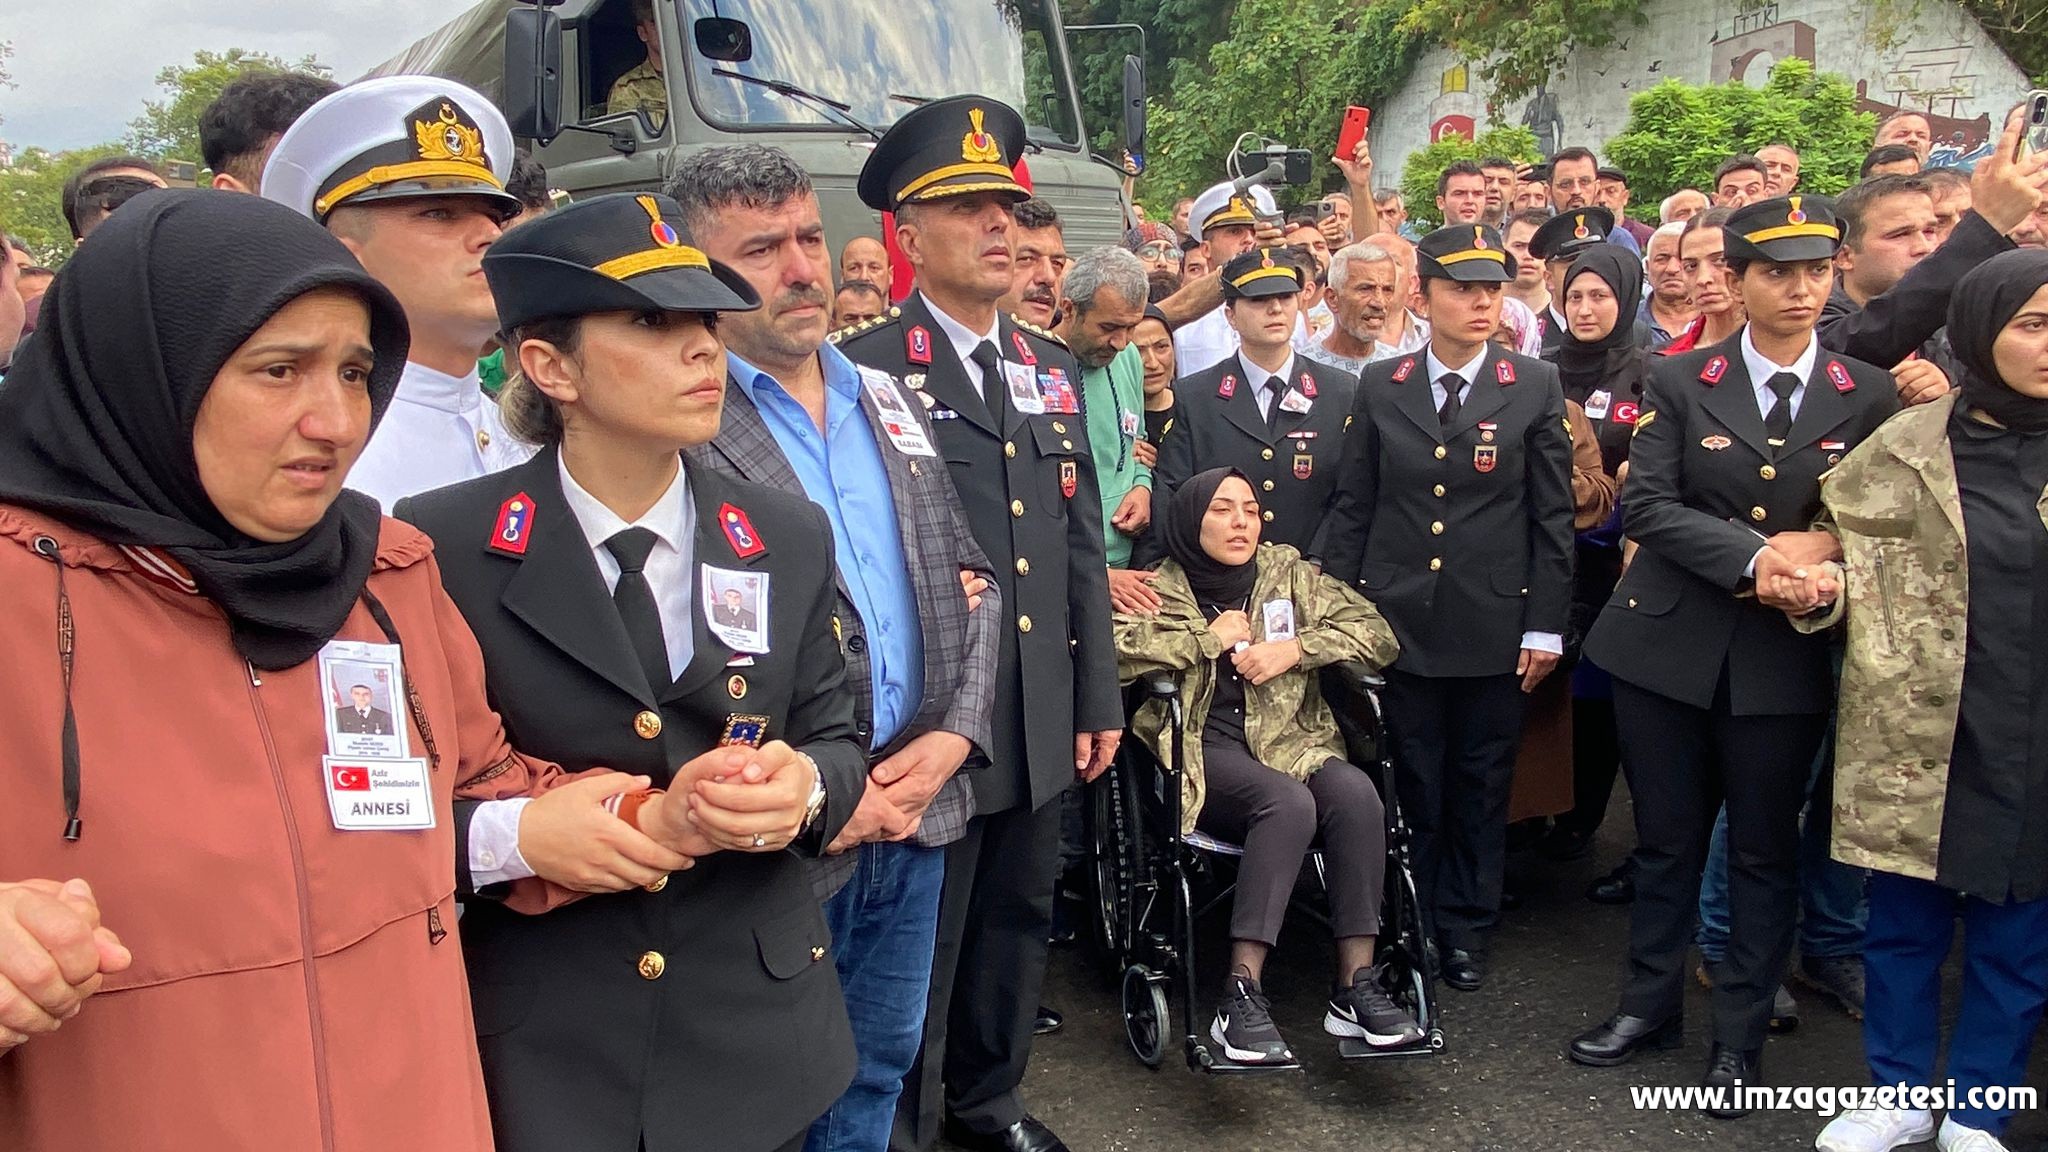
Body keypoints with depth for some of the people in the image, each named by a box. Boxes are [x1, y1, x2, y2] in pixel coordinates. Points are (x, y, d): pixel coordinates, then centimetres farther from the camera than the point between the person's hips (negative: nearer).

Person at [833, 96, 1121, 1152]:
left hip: (1045, 719, 6)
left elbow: (1083, 544, 13)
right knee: (920, 947, 7)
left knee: (1018, 921, 20)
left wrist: (1099, 698, 12)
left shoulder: (1051, 368, 11)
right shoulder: (865, 369, -9)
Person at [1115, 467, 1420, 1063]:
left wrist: (1297, 649, -7)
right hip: (1202, 751, -3)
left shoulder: (1289, 573, 14)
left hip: (1287, 739, 4)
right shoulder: (1159, 587, 5)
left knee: (1354, 792, -29)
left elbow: (1377, 633, 8)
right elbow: (1108, 650, -15)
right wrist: (1209, 639, -11)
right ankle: (1241, 995, -30)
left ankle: (1357, 986, -22)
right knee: (1288, 801, -34)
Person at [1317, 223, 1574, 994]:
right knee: (1408, 785, 7)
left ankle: (1465, 929, 25)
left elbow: (1553, 515, 1)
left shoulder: (1536, 389, 1)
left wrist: (1545, 626, -2)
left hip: (1492, 625, 0)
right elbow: (1353, 506, 6)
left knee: (1479, 785, 9)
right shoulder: (1380, 387, 4)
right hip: (1396, 616, 1)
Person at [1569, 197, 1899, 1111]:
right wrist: (1754, 556, -18)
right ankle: (1650, 1004, 29)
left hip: (1784, 657, 1)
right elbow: (1645, 504, -8)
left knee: (1765, 850, 9)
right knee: (1667, 838, 11)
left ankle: (1741, 1036, 24)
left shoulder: (1869, 397, 4)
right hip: (1670, 645, 0)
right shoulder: (1679, 382, 1)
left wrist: (1824, 549, -16)